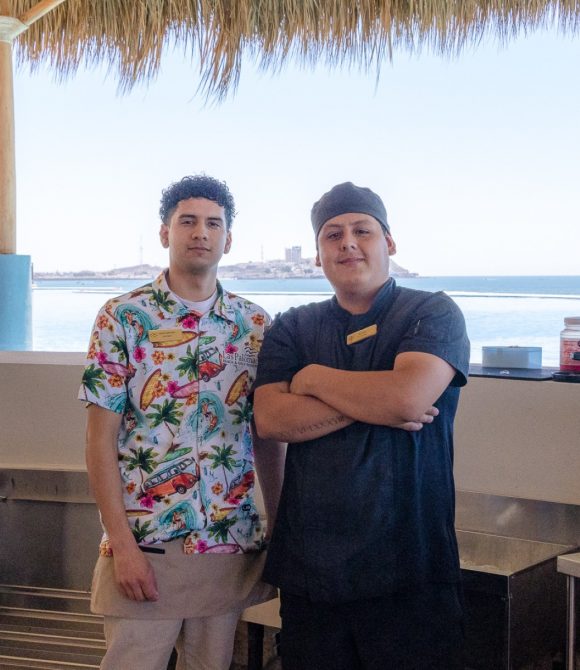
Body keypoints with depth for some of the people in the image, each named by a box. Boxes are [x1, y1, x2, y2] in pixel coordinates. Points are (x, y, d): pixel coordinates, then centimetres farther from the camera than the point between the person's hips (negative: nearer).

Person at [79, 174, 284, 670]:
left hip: (232, 547, 4)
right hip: (145, 546, -3)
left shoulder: (256, 325, 5)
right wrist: (122, 544, -12)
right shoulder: (123, 318, -5)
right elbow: (101, 437, -7)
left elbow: (267, 437, 10)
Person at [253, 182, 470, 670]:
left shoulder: (434, 314, 0)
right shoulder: (291, 330, 9)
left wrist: (314, 377, -5)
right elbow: (270, 420, -6)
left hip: (409, 573, -3)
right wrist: (376, 403, -14)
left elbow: (409, 396, -19)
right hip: (309, 569, 3)